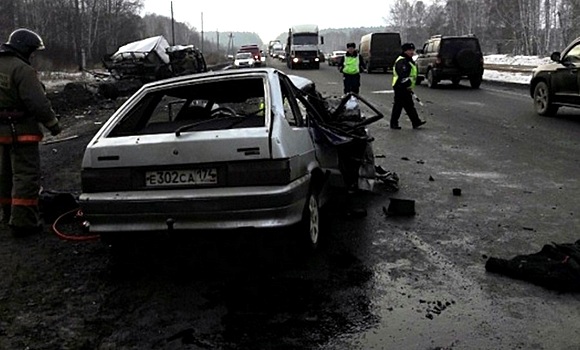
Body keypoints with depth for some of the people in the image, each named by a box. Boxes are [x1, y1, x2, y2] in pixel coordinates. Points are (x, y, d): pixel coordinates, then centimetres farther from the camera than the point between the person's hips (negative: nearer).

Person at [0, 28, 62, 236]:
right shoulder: (22, 69, -17)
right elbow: (38, 102, -21)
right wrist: (53, 123, -9)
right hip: (21, 132, -10)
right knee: (26, 175, -7)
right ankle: (22, 221, -8)